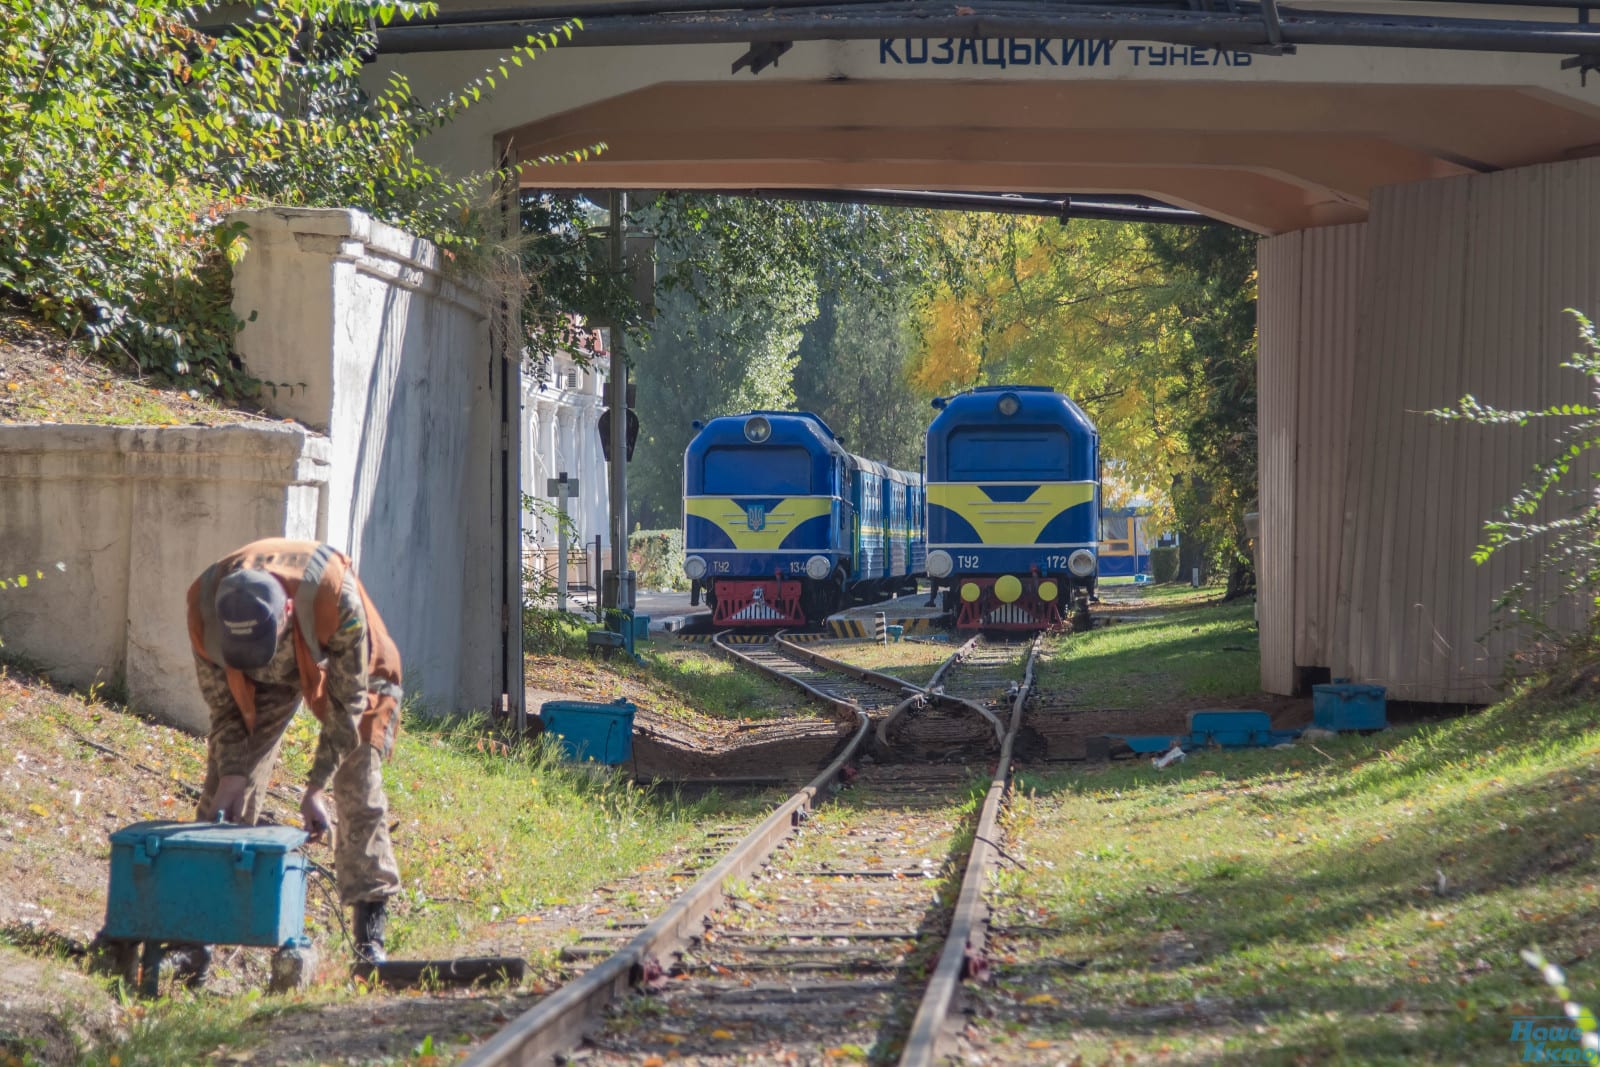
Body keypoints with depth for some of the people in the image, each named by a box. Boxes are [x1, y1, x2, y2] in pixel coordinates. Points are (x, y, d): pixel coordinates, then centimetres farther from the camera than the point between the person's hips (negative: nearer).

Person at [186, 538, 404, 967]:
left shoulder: (334, 595, -43)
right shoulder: (205, 607, -33)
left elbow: (348, 700, -29)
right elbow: (222, 704, -15)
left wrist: (318, 787, -32)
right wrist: (231, 772, -27)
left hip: (345, 668, -2)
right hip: (268, 680, 3)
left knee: (359, 793, -12)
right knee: (223, 796, -6)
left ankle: (370, 940, -8)